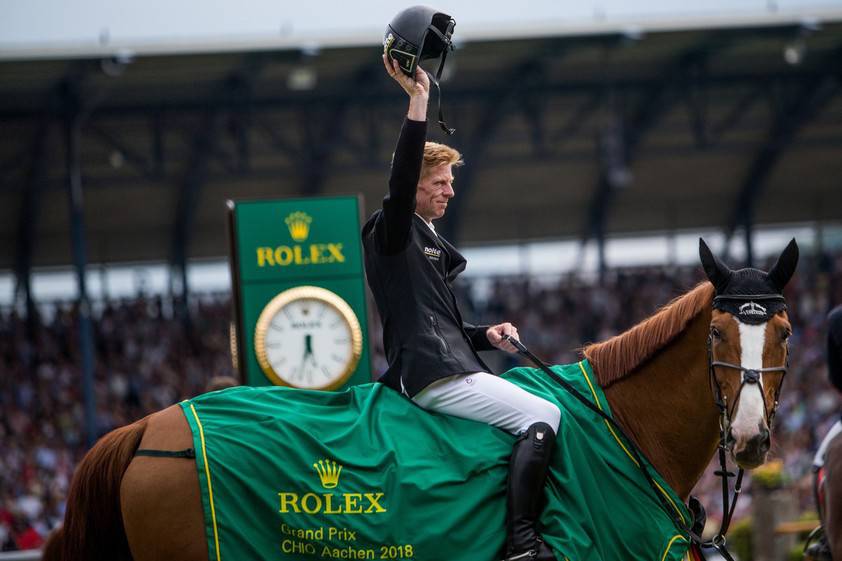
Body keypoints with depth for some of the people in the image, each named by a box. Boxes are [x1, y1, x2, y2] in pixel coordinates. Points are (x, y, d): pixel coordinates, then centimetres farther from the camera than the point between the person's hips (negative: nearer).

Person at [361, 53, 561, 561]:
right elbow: (401, 178, -22)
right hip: (433, 375, -10)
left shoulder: (431, 244, 27)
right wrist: (418, 101, -27)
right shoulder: (391, 232, -1)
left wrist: (485, 335, 14)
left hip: (450, 368, 10)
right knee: (543, 416, -18)